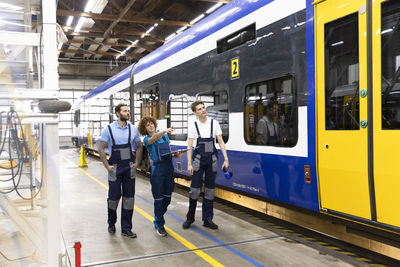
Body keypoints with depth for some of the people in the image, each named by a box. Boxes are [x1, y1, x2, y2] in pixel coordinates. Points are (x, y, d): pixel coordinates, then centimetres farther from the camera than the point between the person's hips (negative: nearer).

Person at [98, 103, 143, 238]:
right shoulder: (109, 129, -5)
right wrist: (107, 166, -7)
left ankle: (126, 229, 15)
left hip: (129, 168, 3)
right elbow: (101, 148, -2)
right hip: (115, 168, -3)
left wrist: (137, 163, 6)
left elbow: (139, 147, 14)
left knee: (129, 198, 4)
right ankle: (111, 223, 30)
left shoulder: (133, 129, 4)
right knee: (114, 197, 4)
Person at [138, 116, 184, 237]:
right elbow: (153, 139, -29)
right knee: (159, 198, -2)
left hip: (169, 167, 5)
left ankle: (157, 219, 33)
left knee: (167, 197, 11)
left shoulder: (165, 136, 13)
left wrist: (176, 154, -3)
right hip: (157, 169, -5)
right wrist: (164, 131, -47)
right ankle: (159, 225, 12)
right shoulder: (147, 139, -4)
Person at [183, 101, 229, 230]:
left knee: (210, 190, 7)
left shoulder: (214, 123, 3)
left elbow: (221, 142, 3)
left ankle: (207, 219, 17)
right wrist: (189, 164, -8)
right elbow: (189, 146, -1)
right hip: (198, 159, -2)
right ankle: (190, 218, 14)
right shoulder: (193, 126, -1)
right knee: (195, 189, -3)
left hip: (212, 159, 2)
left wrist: (226, 159, -5)